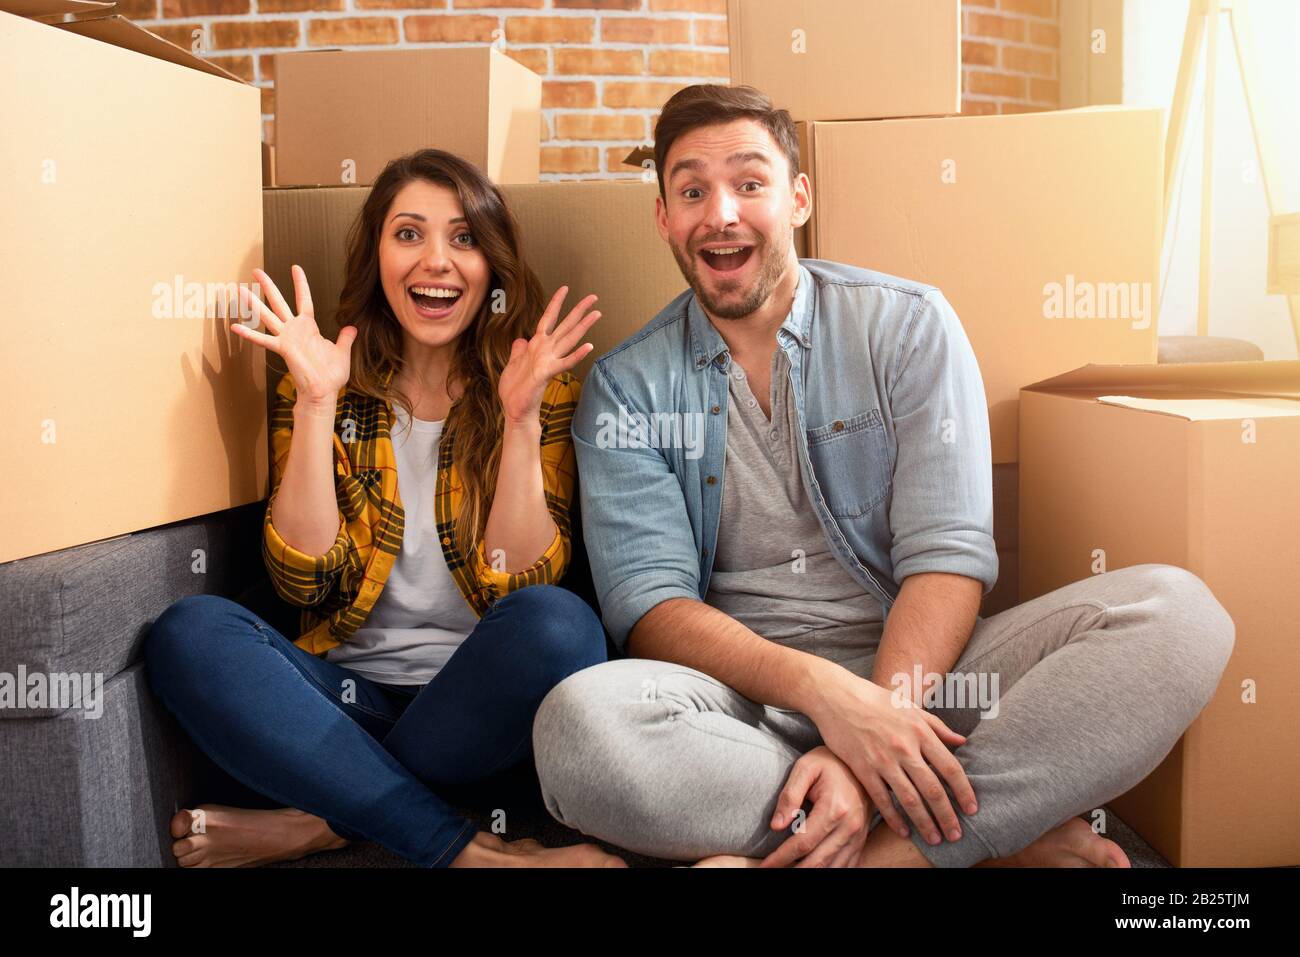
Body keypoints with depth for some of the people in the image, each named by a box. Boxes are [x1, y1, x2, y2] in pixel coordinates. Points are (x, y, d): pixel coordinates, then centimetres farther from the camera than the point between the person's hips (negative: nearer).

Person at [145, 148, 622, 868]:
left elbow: (519, 586, -8)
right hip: (347, 694, 2)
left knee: (558, 625, -32)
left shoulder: (542, 385, 1)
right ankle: (467, 850, -23)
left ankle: (324, 821, -14)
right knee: (186, 633, -23)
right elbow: (306, 582, -6)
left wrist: (521, 419, -18)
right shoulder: (319, 387, 5)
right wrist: (317, 404, -14)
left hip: (480, 702, -1)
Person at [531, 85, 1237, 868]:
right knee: (581, 723, -34)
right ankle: (1010, 829, -21)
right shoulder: (626, 387, 4)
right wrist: (823, 690, -24)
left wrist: (869, 739, -22)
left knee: (1175, 612, -22)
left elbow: (947, 554, -6)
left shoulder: (909, 325, 3)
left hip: (914, 664, 0)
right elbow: (651, 606, -6)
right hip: (743, 696, 1)